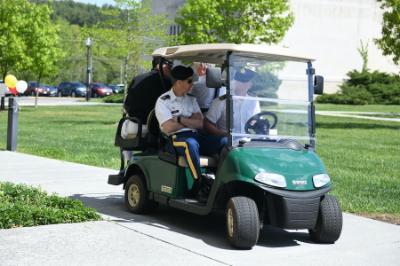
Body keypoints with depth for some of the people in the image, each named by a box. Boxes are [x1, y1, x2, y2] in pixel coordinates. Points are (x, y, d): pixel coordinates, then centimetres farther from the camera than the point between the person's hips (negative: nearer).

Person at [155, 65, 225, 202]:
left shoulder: (191, 100, 20)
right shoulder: (163, 101, 2)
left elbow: (200, 123, 8)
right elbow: (168, 127, -11)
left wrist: (181, 120, -7)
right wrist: (190, 121, 2)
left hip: (195, 136, 6)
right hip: (175, 139, -6)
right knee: (191, 144, -41)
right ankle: (200, 185, -37)